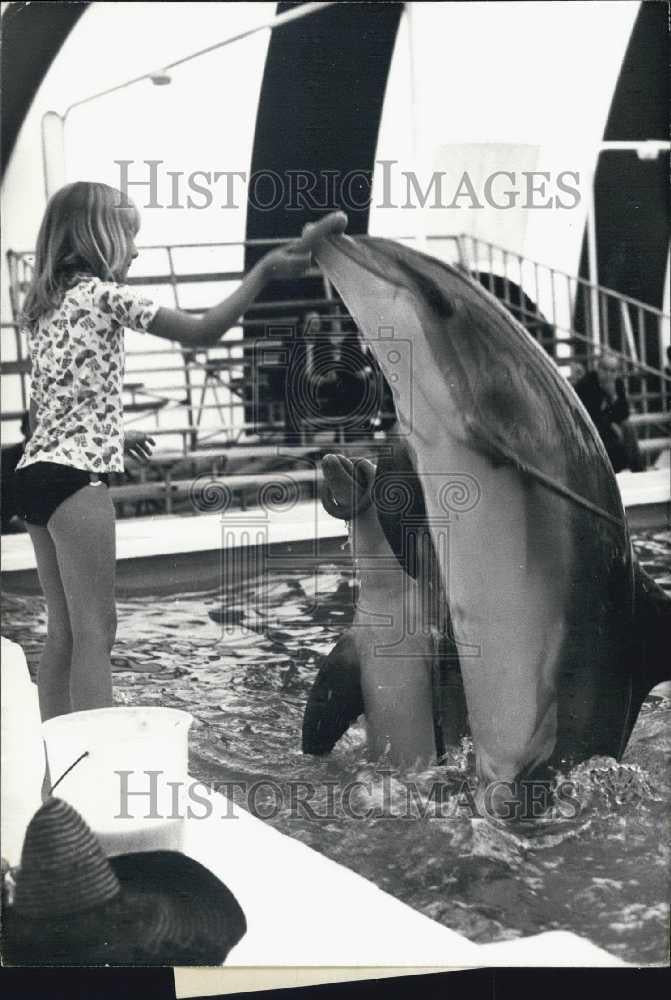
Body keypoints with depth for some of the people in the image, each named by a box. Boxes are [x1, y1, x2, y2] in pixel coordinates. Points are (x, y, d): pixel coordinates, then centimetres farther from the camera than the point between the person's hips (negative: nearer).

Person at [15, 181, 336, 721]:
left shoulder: (47, 306, 17)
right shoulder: (103, 294, -7)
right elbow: (202, 332, -13)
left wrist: (113, 436, 21)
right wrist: (264, 271, -7)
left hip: (36, 470, 9)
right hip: (77, 475, -9)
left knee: (63, 632, 11)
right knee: (95, 632, -8)